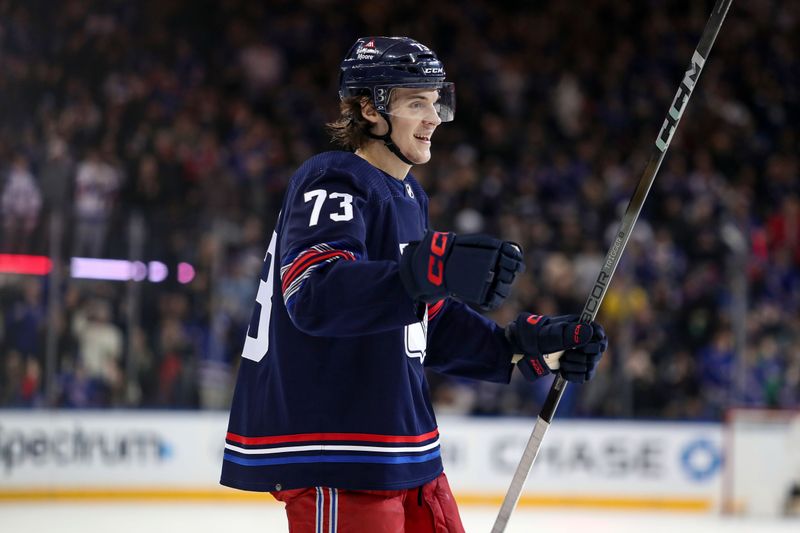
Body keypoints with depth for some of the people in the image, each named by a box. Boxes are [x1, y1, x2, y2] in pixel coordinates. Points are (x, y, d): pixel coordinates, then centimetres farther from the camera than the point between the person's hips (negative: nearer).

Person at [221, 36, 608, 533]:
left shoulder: (408, 196, 17)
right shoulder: (334, 183, -13)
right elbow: (316, 294, -32)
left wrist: (528, 345, 11)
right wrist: (431, 272, -44)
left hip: (402, 449, 10)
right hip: (331, 455, -10)